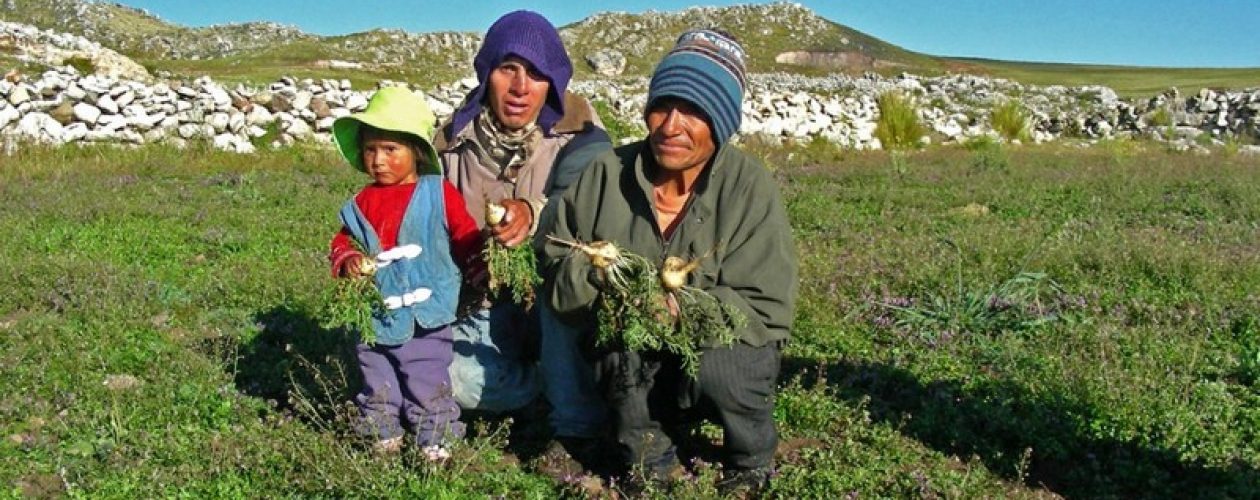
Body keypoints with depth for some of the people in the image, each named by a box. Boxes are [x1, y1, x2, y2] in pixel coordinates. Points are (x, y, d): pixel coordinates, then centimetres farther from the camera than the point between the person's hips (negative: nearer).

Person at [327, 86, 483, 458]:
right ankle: (383, 437, 34)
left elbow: (466, 237, -1)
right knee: (378, 385, 17)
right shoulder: (362, 203, 6)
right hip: (375, 316, 4)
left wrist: (480, 270, -12)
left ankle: (434, 441, 19)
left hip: (425, 317, -4)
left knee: (428, 385, 4)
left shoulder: (438, 193, -4)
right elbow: (344, 242, 10)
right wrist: (348, 260, -11)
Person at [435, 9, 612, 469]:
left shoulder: (576, 133, -12)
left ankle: (576, 424, -22)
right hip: (487, 305, 3)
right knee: (448, 377, -27)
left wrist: (533, 214, -51)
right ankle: (557, 381, 3)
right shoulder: (454, 141, -3)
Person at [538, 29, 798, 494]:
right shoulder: (603, 173, -7)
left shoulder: (751, 188, -14)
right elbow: (549, 268, -1)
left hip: (721, 350, -1)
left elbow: (767, 311, -18)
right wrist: (590, 273, -24)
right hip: (632, 367, 2)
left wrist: (686, 308, -34)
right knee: (625, 346, -30)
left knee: (713, 367, -33)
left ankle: (752, 463, 2)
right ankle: (651, 465, -2)